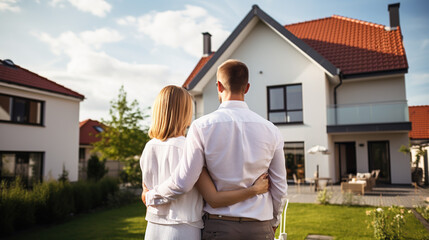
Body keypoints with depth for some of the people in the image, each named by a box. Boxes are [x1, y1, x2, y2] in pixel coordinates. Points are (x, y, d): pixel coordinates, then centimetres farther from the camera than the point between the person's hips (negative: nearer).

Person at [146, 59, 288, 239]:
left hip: (219, 225, -1)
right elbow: (279, 187, 3)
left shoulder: (202, 126, -12)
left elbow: (182, 183, -13)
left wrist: (150, 196, 6)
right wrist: (274, 221, 20)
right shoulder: (270, 130, -3)